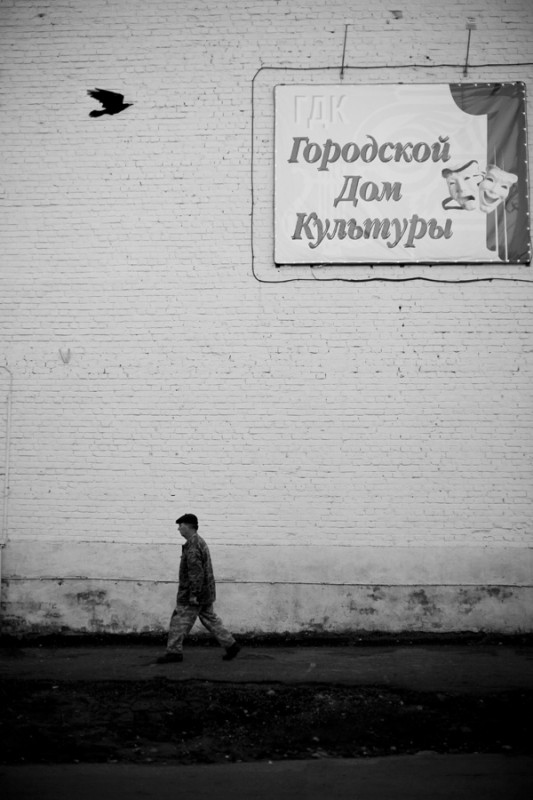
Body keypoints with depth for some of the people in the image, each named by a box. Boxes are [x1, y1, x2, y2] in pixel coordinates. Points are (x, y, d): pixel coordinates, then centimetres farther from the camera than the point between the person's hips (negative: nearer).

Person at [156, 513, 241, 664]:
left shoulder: (193, 546, -19)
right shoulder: (200, 542, 15)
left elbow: (196, 573, -24)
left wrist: (193, 594, -23)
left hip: (193, 594, -10)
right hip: (205, 594, 10)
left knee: (179, 621, -2)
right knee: (210, 619, 13)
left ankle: (174, 652, 3)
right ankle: (231, 644, 11)